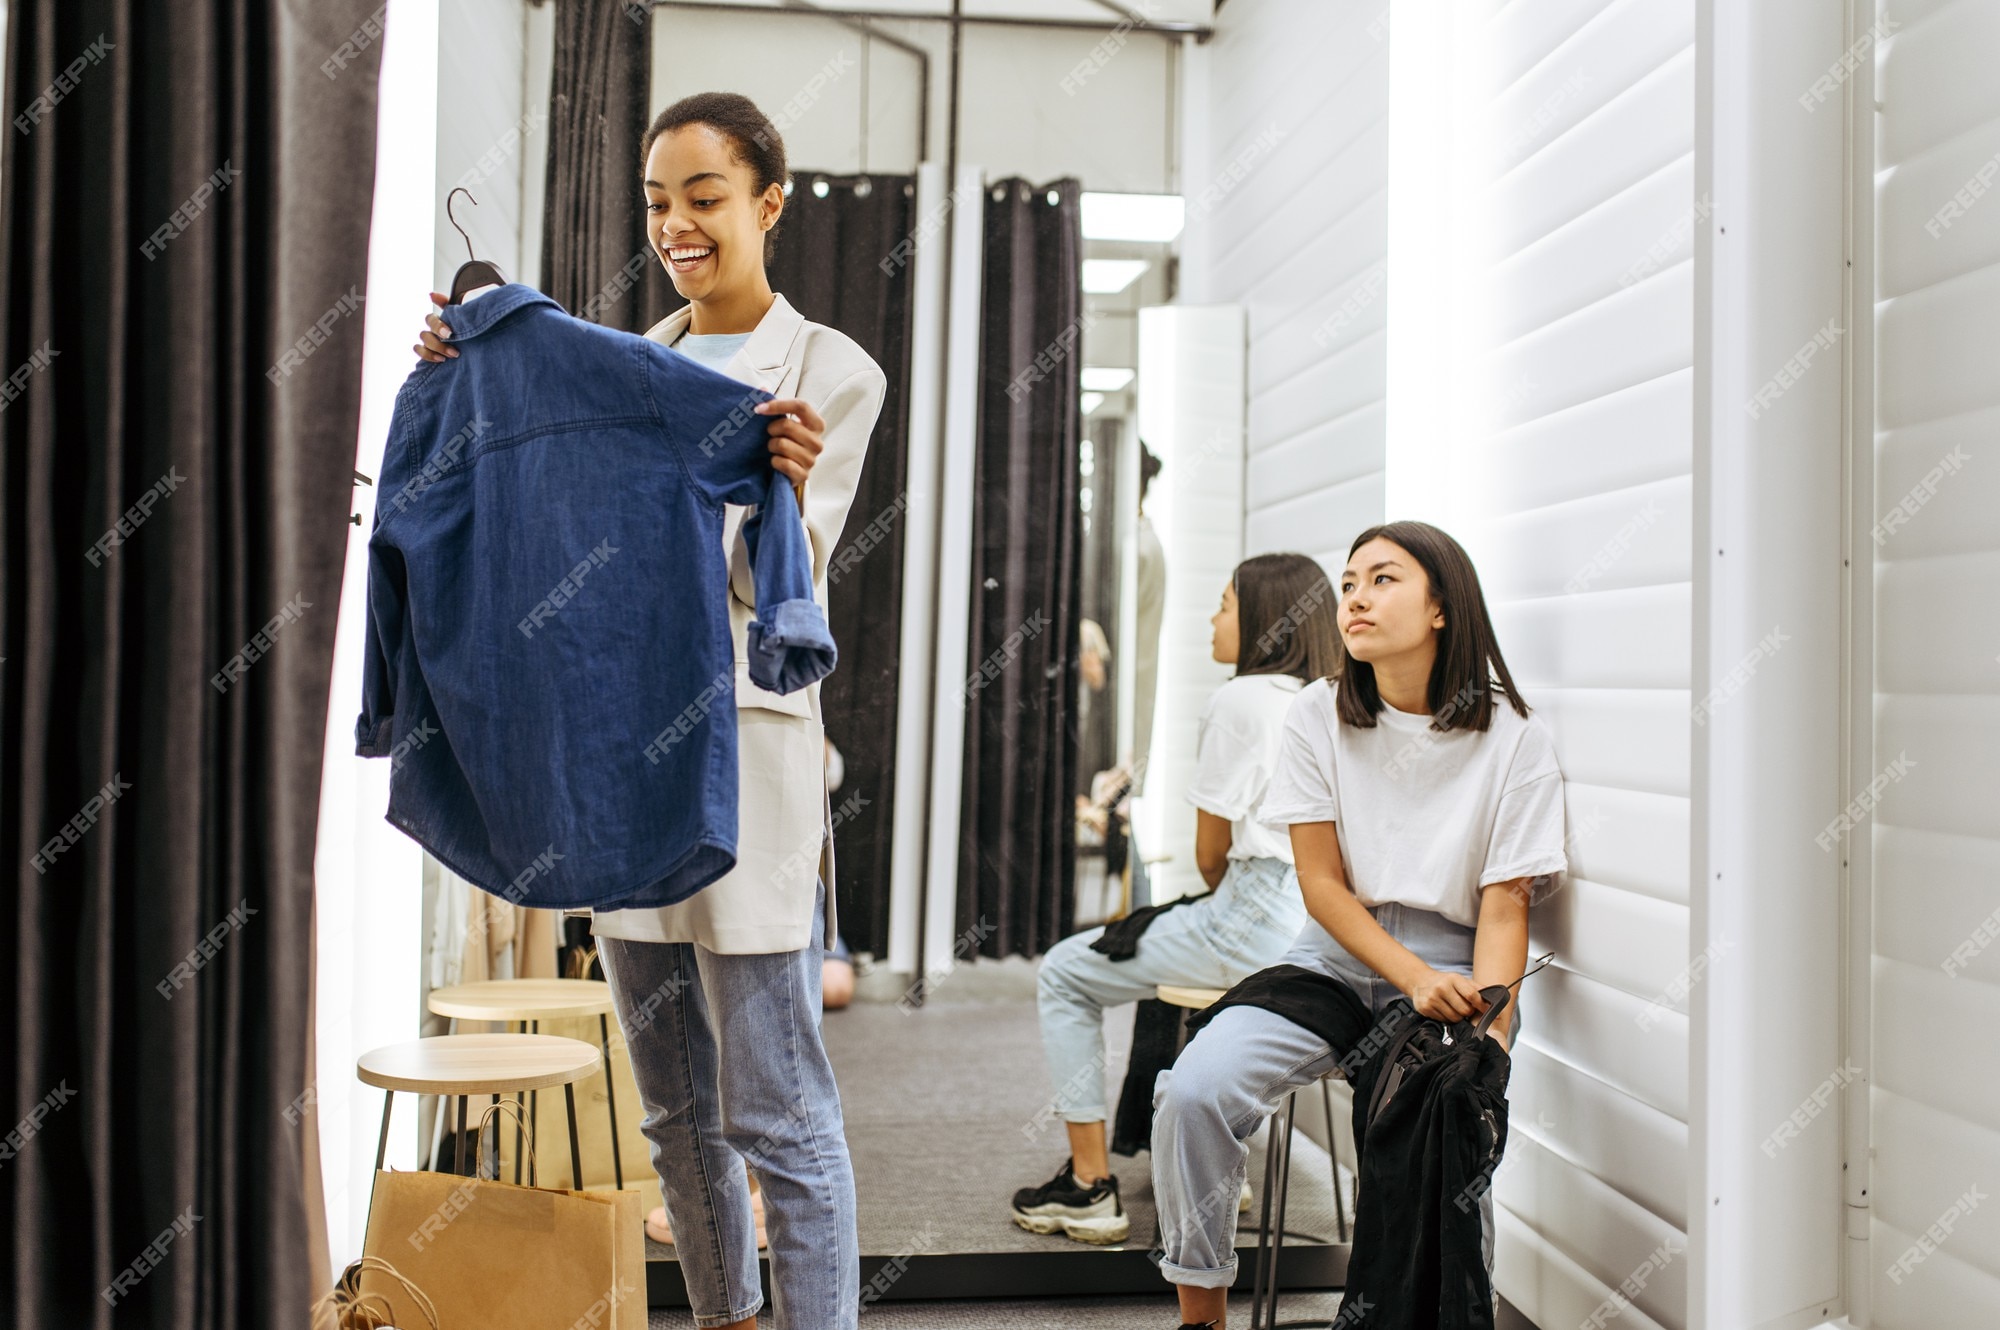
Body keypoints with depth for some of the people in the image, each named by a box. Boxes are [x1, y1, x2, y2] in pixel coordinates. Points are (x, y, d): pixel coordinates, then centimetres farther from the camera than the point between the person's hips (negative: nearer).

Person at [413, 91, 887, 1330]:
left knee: (775, 1113, -5)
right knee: (678, 1112, 14)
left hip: (742, 751, -6)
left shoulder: (832, 371, -1)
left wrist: (788, 485, -30)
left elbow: (773, 585, -8)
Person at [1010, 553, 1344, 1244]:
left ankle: (1090, 1185, 5)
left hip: (1257, 924, -9)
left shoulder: (1240, 700, -10)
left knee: (1064, 973, 7)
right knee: (1161, 939, 35)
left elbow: (1210, 854, -6)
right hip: (1323, 924, 9)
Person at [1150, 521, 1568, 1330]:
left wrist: (1486, 1044, -21)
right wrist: (1414, 978, -17)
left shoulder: (1513, 738, -5)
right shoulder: (1319, 717, 0)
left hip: (1451, 965, -2)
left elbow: (1504, 909, -7)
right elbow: (1322, 884, -1)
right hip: (1335, 954, 2)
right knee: (1194, 1090, -23)